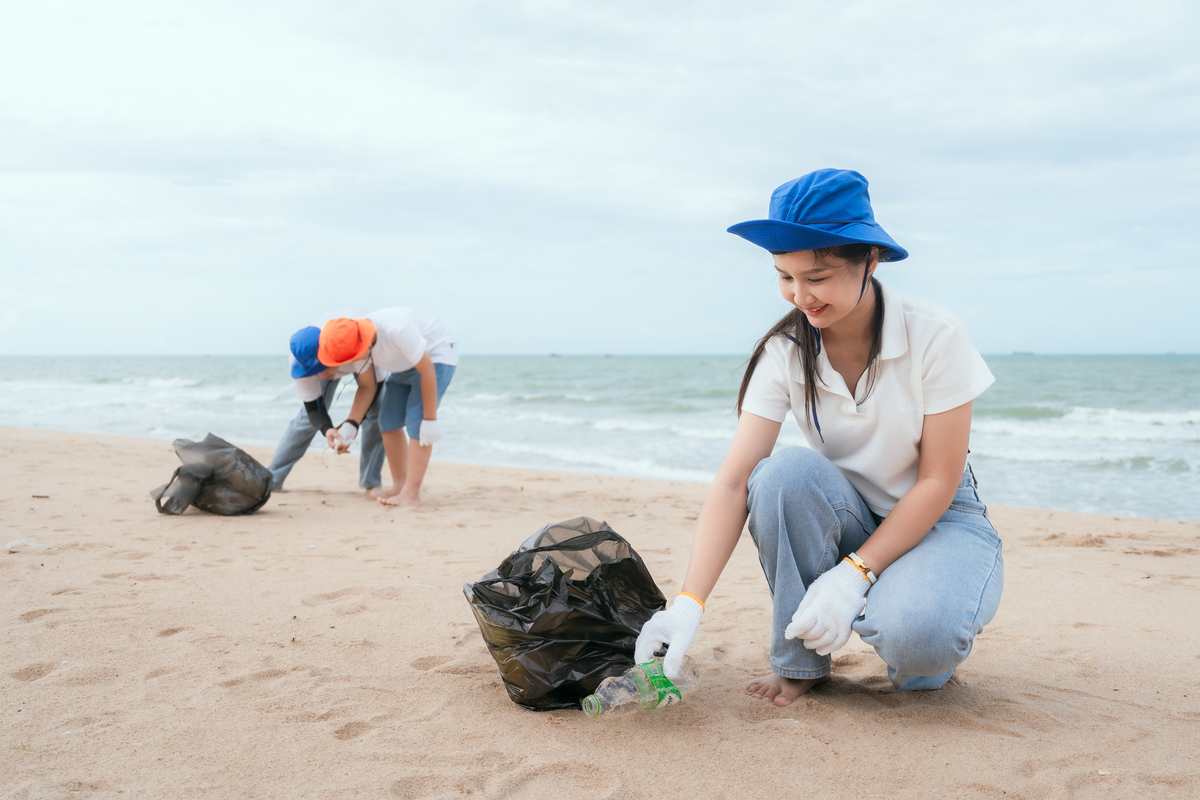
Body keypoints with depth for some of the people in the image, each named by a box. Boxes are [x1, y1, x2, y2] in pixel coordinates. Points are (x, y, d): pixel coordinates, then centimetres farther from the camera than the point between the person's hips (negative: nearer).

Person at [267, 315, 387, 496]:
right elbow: (312, 405, -26)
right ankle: (271, 479, 8)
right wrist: (327, 430, -46)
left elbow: (367, 386, -33)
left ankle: (372, 483, -9)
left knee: (375, 410, -19)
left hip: (365, 358, -1)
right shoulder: (297, 361, -37)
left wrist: (351, 425, -41)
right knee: (309, 416, -4)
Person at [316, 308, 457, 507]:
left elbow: (427, 371, -31)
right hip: (406, 364, 8)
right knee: (389, 421, 2)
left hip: (436, 356, -8)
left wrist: (430, 420, -26)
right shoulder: (357, 341, -15)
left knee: (416, 423, -18)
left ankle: (411, 494, -18)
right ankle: (399, 486, 11)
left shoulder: (397, 330, -39)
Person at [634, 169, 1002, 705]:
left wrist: (853, 576, -25)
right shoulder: (785, 354, -13)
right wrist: (690, 601, -33)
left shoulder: (935, 337, -19)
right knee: (785, 474, -31)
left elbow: (938, 482, -16)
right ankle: (800, 660, -12)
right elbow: (733, 482, -20)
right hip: (847, 518, 3)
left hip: (937, 520, -3)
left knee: (912, 636, -35)